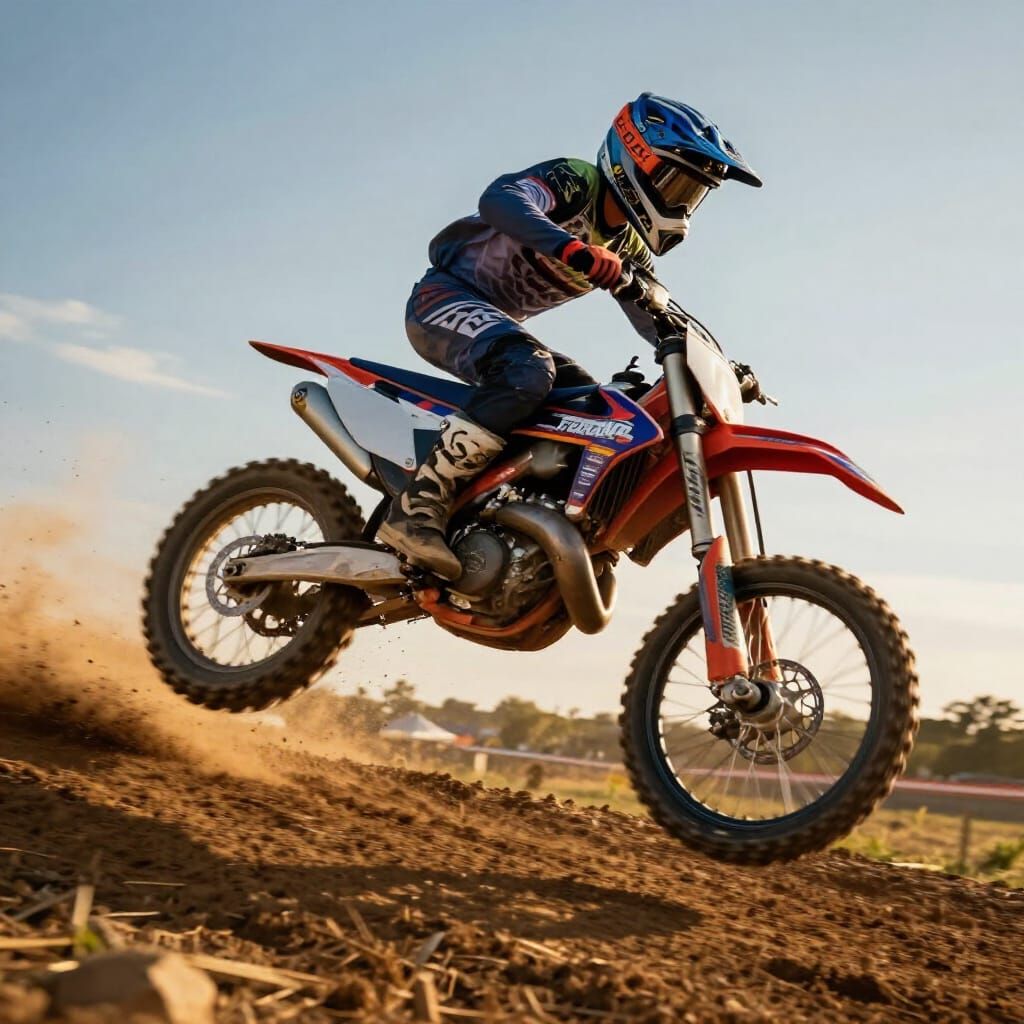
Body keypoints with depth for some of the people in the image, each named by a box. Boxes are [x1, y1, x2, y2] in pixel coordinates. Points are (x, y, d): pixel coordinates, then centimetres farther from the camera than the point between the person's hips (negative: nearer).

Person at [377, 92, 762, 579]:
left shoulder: (631, 248, 11)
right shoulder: (576, 180, -14)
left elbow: (657, 318, 23)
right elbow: (500, 198, -35)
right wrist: (573, 248, -51)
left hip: (496, 324, 9)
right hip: (444, 295, -9)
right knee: (528, 373, -35)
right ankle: (416, 507, -38)